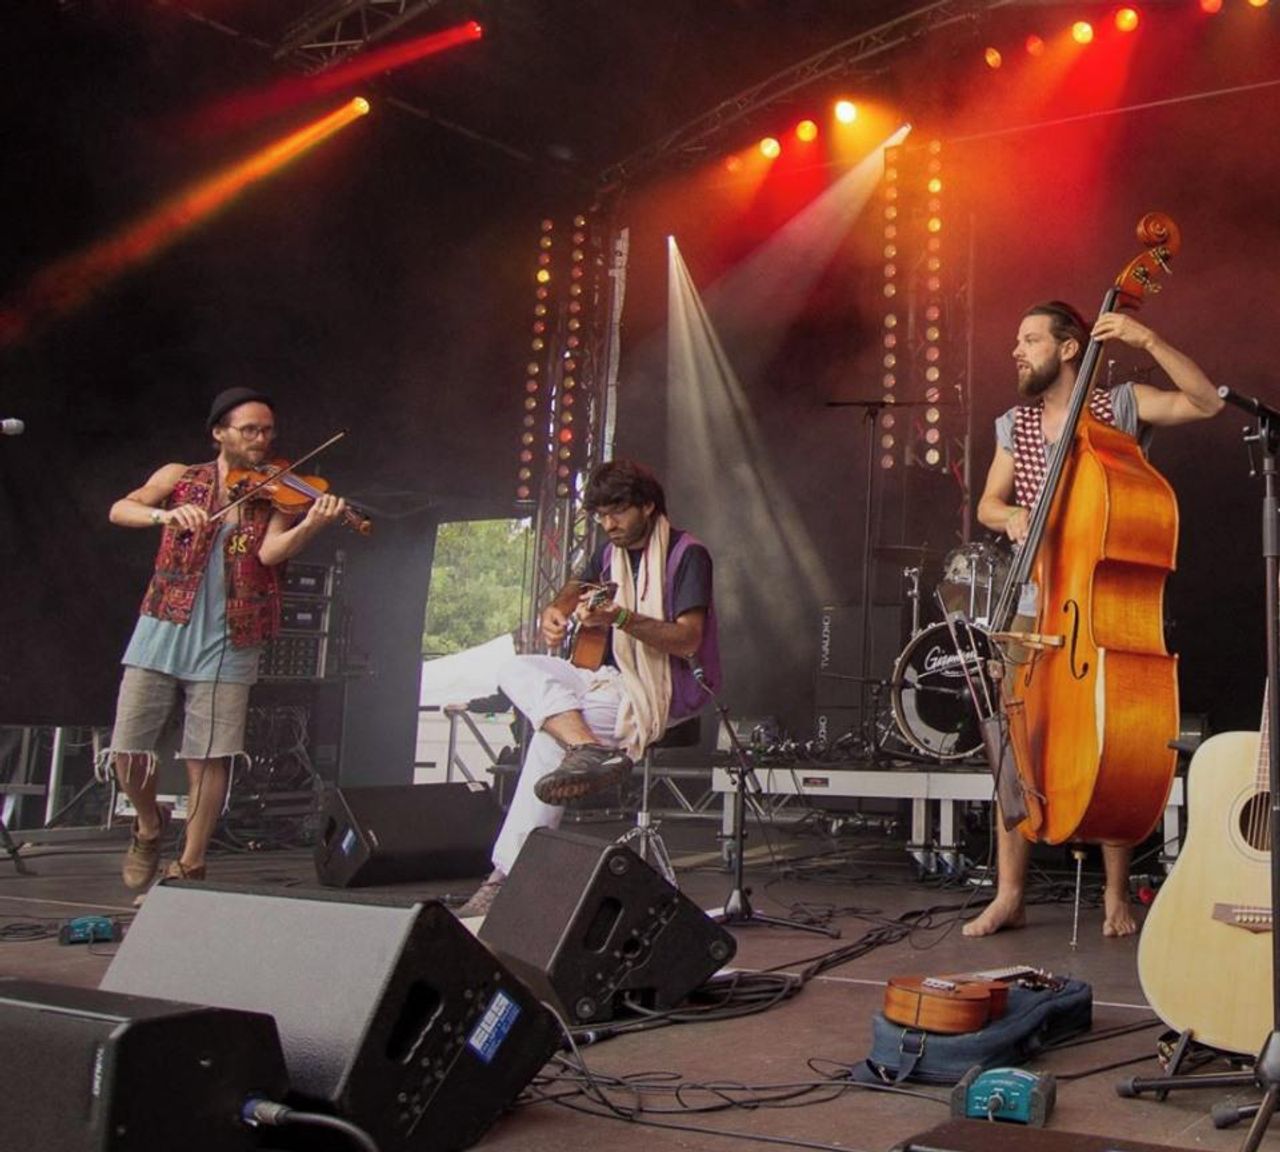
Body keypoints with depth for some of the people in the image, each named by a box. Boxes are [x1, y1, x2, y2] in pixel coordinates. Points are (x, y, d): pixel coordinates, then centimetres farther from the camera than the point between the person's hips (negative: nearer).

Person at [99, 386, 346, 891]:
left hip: (226, 643, -1)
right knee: (127, 751, 0)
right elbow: (120, 510, -4)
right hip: (163, 630, 1)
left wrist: (312, 524, -32)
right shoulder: (180, 478, 9)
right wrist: (168, 514, -25)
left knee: (209, 759, -2)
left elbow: (271, 551, -11)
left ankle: (188, 868, 13)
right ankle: (150, 825, 30)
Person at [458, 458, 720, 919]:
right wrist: (553, 613, 1)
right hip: (612, 677, 8)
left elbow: (688, 640, -18)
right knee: (516, 670, -18)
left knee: (549, 738, -27)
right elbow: (574, 590, 27)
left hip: (665, 692, -8)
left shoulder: (687, 555, -9)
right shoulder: (611, 553, 13)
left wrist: (621, 618, -32)